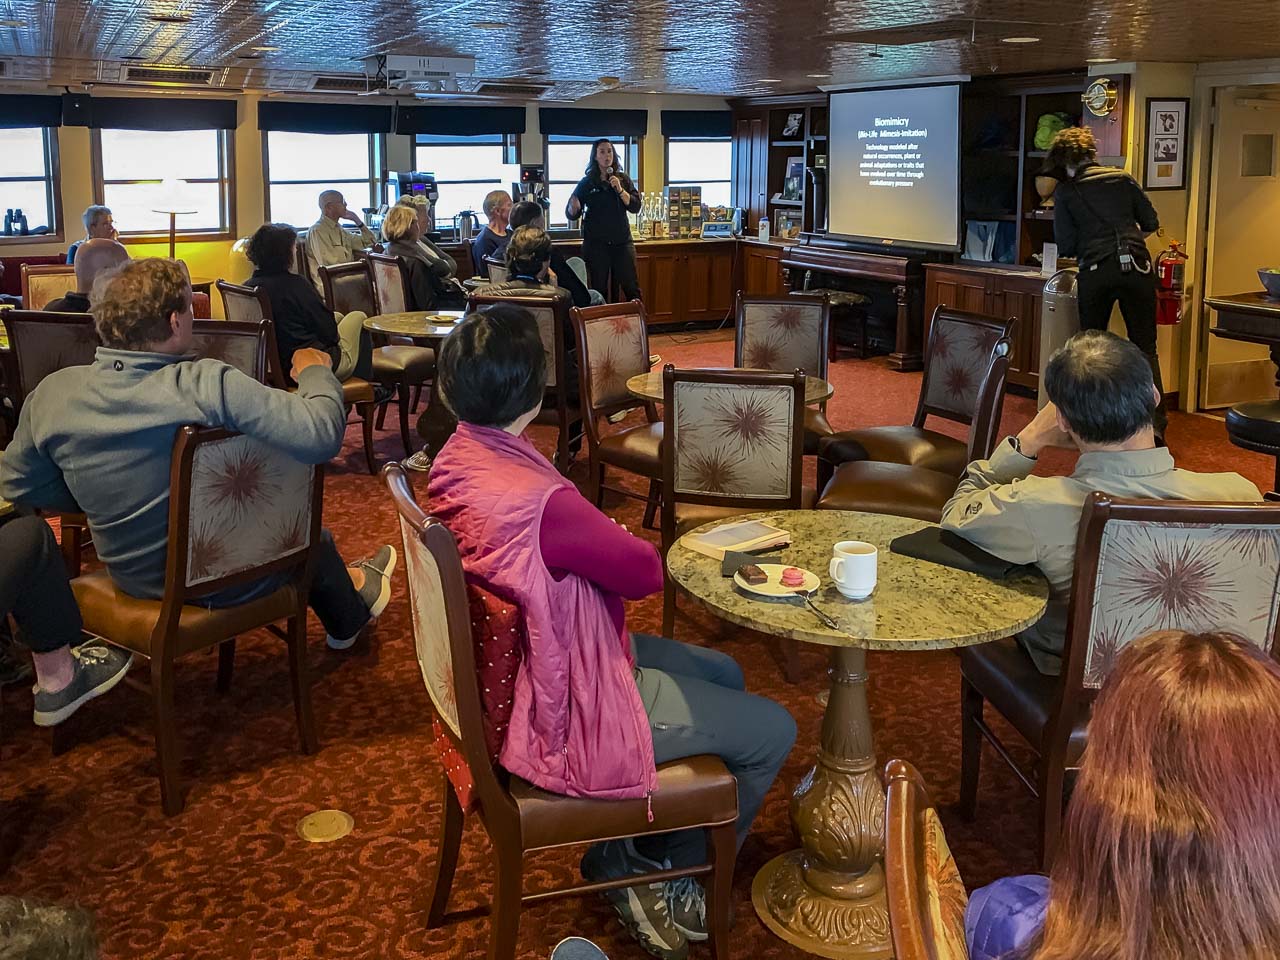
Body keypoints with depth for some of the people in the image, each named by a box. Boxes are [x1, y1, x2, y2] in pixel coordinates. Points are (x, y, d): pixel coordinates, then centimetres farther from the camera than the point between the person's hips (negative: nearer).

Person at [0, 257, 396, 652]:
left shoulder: (51, 393, -14)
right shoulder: (209, 386, -31)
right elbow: (321, 435, -34)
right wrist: (317, 373, -13)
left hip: (132, 578, 5)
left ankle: (346, 581, 52)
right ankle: (348, 619, 54)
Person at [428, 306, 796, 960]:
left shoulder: (455, 460, -6)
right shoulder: (540, 501, -36)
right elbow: (646, 573, -20)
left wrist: (601, 546, -11)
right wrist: (627, 547, -1)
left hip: (517, 666, 10)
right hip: (563, 715, -9)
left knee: (722, 673, 23)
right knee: (771, 731, 3)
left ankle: (625, 853, 30)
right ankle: (655, 878, 23)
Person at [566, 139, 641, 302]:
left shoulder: (623, 180, 8)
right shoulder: (586, 183, 3)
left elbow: (635, 207, -1)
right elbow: (571, 215, 2)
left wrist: (620, 190, -13)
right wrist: (573, 207, -21)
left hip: (622, 241, 1)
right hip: (596, 244, -1)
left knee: (631, 287, -3)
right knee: (599, 289, 0)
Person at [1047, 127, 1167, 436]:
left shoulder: (1065, 192, 6)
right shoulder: (1123, 178, 13)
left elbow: (1066, 247, 2)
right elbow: (1151, 223, 13)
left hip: (1096, 271, -2)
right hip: (1137, 268, 2)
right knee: (1145, 347, 5)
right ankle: (1156, 425, -5)